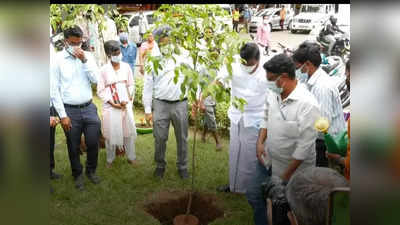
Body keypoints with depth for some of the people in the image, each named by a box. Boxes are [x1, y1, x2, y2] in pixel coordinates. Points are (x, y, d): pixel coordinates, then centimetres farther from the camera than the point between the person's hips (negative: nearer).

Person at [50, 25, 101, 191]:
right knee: (74, 147, 12)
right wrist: (63, 115, -9)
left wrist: (84, 60, -16)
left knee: (93, 143, 8)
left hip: (89, 108, 2)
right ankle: (77, 175, 33)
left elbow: (95, 79, -5)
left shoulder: (87, 56, 2)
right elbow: (54, 90, -7)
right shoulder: (57, 59, -7)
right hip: (70, 110, -2)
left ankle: (91, 171, 34)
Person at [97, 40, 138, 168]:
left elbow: (131, 85, 6)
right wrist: (112, 103, -11)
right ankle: (110, 159, 22)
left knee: (129, 132, 7)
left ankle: (131, 157, 22)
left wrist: (128, 100, -8)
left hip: (126, 105, 2)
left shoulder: (126, 67, 0)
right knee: (111, 133, 5)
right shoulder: (104, 70, -6)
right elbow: (100, 91, -4)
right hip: (110, 107, -2)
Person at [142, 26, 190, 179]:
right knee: (160, 138, 7)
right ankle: (160, 165, 30)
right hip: (160, 104, 0)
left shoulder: (183, 58, 1)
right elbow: (147, 87, 3)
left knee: (182, 138, 11)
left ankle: (182, 166, 30)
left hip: (180, 104, 0)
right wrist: (147, 110, 0)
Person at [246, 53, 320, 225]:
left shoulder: (307, 105, -28)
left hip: (294, 166, -7)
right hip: (268, 159, 7)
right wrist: (260, 142, -3)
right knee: (253, 195, 17)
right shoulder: (273, 94, -5)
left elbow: (304, 145, -25)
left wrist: (286, 175, -20)